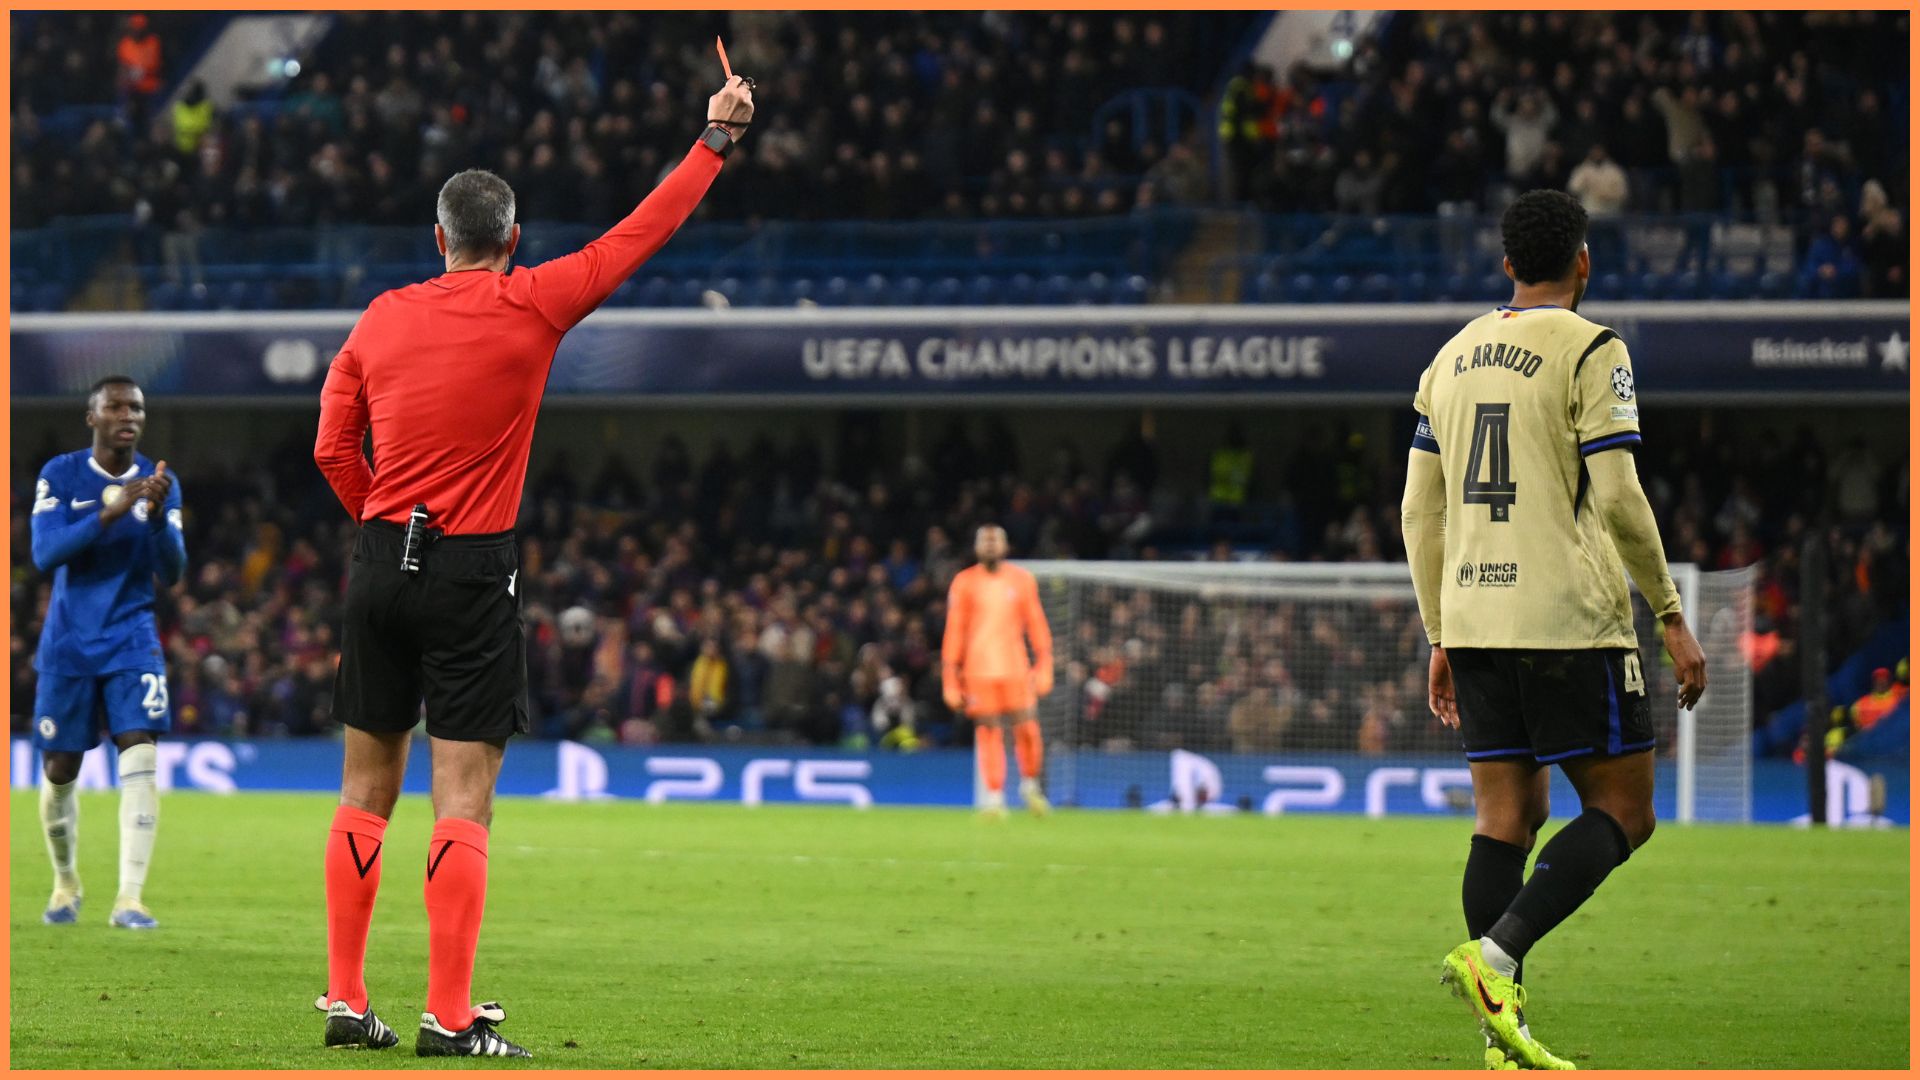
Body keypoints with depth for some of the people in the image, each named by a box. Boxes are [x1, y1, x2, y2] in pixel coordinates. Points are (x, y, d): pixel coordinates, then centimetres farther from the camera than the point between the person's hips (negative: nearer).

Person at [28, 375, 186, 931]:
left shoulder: (159, 484, 2)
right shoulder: (60, 476, -5)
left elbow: (172, 572, -4)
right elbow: (44, 554, -17)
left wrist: (157, 515, -23)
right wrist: (109, 514, -29)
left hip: (131, 638, 1)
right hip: (68, 643, -1)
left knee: (140, 755, -17)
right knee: (60, 771, 5)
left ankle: (129, 899, -20)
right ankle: (65, 883, 29)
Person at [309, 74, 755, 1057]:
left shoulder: (381, 319, 6)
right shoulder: (529, 308, -5)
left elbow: (333, 450, 7)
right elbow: (641, 233, 2)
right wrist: (717, 138, 12)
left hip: (381, 561, 4)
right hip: (472, 571, -4)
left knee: (367, 785, 10)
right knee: (463, 794, -5)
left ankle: (346, 998, 10)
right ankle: (449, 1015, -9)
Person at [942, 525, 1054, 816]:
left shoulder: (1021, 580, 9)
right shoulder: (964, 582, 5)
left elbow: (1036, 624, 10)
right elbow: (954, 630, 5)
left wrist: (1044, 665, 0)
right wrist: (950, 679, 0)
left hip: (1015, 668, 1)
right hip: (978, 669, -1)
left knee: (1026, 729, -6)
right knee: (988, 732, -6)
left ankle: (1030, 784, 18)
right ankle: (995, 798, -1)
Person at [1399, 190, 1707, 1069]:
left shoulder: (1453, 357, 14)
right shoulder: (1590, 351, -6)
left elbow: (1419, 511, 13)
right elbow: (1617, 501, -13)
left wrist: (1442, 641, 19)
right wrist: (1673, 620, -5)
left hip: (1474, 620, 7)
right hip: (1570, 622, -7)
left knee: (1507, 817, 8)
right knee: (1623, 810, 1)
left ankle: (1505, 1038, 1)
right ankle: (1494, 959, -17)